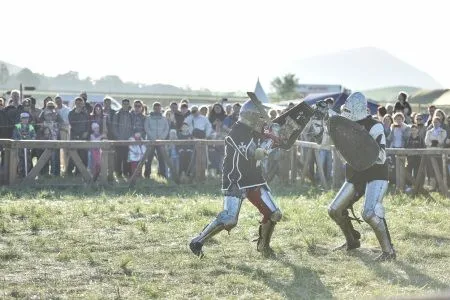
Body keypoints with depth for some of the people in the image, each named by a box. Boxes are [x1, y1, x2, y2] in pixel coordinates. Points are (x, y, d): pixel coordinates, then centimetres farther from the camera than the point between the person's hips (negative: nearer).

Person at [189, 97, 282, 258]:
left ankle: (263, 245, 26)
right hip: (236, 182, -8)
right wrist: (271, 138, -25)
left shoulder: (255, 131, 9)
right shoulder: (236, 133, -17)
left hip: (255, 181, 8)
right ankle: (197, 242, -7)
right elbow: (254, 154, -27)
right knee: (229, 219, -20)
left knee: (274, 214, 4)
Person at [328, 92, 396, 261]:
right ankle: (352, 241, 30)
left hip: (375, 176, -8)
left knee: (369, 213, -27)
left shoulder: (374, 127, -16)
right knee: (335, 210, 8)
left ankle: (388, 250, -15)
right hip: (355, 176, 8)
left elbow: (381, 157, -22)